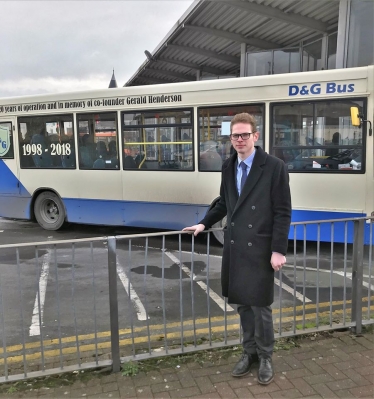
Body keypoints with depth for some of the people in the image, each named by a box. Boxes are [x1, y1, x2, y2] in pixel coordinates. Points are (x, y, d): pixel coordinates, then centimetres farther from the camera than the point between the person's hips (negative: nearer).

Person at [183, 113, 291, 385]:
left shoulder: (274, 167, -9)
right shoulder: (228, 167, 9)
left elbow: (283, 213, -10)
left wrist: (278, 250, -14)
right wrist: (205, 223, 12)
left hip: (260, 249, -5)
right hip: (235, 247, 5)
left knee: (260, 305, 5)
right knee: (243, 304, 15)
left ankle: (265, 357, 26)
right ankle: (249, 352, 33)